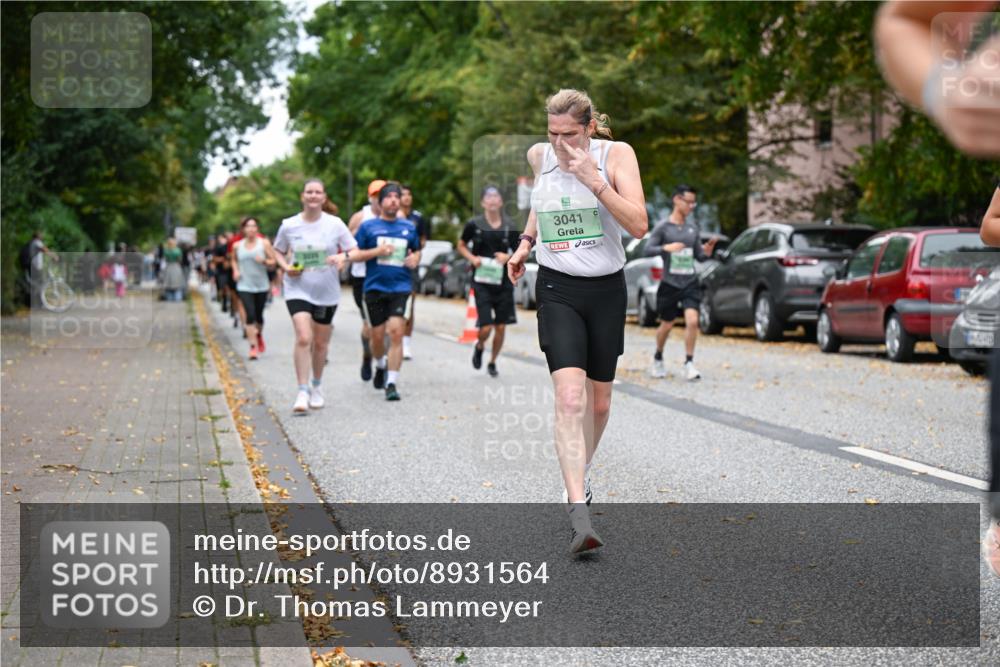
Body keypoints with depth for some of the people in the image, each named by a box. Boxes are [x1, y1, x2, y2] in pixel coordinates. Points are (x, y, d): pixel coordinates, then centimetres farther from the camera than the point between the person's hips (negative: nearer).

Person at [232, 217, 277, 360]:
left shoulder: (264, 243, -1)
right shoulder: (237, 246, 3)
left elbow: (273, 262, 2)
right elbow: (234, 260, 22)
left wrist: (264, 261, -18)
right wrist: (236, 270, 4)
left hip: (262, 285, 1)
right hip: (244, 286, 0)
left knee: (259, 315, 11)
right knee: (250, 315, -14)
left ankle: (259, 336, 42)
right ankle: (253, 346, -13)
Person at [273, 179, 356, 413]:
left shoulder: (335, 224, -3)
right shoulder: (289, 225, -1)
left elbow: (354, 251, 0)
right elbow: (278, 251, 12)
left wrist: (342, 257, -23)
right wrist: (286, 267, -8)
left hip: (327, 291, 1)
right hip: (298, 290, -1)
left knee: (320, 343, 12)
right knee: (303, 338, -18)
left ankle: (316, 387, 33)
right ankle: (302, 391, -14)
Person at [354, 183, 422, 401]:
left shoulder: (408, 227, 11)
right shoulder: (368, 226, 4)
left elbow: (417, 250, 25)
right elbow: (354, 254, 2)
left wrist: (415, 259, 2)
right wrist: (377, 251, -12)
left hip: (401, 287, 0)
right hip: (374, 287, 0)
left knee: (396, 332, -14)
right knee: (377, 335, 7)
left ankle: (391, 383, -13)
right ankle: (380, 365, 39)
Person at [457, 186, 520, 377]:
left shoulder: (509, 226, 2)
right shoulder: (474, 224, -3)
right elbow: (461, 245, 11)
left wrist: (508, 257, -11)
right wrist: (472, 258, -7)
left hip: (503, 282, 2)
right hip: (482, 282, -2)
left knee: (501, 327, 5)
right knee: (486, 327, -10)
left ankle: (492, 362, 26)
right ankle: (479, 347, 25)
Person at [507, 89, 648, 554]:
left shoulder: (616, 154, -9)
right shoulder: (539, 156, 1)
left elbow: (639, 225, -20)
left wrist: (593, 180, -26)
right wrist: (526, 242, 13)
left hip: (606, 289, 0)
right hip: (557, 290, 0)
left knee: (598, 401, 14)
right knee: (570, 397, -19)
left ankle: (581, 473, 44)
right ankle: (579, 513, -26)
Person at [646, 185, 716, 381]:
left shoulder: (693, 229, 10)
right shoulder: (663, 227, -4)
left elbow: (699, 256, 15)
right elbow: (648, 250, -11)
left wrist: (707, 252, -8)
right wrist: (666, 248, -28)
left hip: (690, 283, 3)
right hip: (669, 284, -3)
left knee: (692, 321, -15)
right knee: (666, 325, 8)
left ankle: (689, 363, -6)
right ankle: (658, 358, 33)